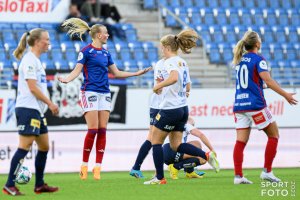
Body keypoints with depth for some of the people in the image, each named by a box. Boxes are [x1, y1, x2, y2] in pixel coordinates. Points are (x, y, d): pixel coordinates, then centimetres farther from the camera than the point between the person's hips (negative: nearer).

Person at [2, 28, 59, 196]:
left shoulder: (36, 61, 18)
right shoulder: (29, 60, -12)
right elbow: (32, 88, -17)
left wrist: (49, 104, 15)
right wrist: (50, 103, -13)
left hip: (37, 111, 10)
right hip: (28, 109, -10)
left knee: (44, 146, 11)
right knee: (25, 147, -12)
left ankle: (40, 185, 17)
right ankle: (9, 185, -10)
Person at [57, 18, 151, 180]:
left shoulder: (106, 53, 15)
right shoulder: (86, 51, -4)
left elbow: (116, 73, 22)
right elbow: (77, 70, -9)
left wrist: (136, 73, 21)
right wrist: (67, 79, -29)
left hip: (104, 93, 6)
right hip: (90, 92, -6)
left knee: (102, 130, 0)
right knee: (93, 130, -12)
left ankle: (97, 168, 1)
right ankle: (84, 166, -1)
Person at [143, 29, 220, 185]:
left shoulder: (170, 62, -14)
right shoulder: (182, 62, 14)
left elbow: (174, 78, -35)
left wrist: (158, 86, -22)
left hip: (170, 109, -9)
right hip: (183, 108, 9)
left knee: (156, 141, 5)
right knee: (176, 145, 12)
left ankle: (159, 177, 6)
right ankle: (207, 155, -4)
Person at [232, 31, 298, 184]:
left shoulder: (239, 60, 14)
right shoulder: (258, 59, -7)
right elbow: (268, 81, -17)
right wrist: (285, 95, -15)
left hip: (239, 105, 6)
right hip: (255, 105, -6)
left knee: (241, 141, 2)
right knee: (273, 135, 7)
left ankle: (238, 175, -6)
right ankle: (267, 171, 2)